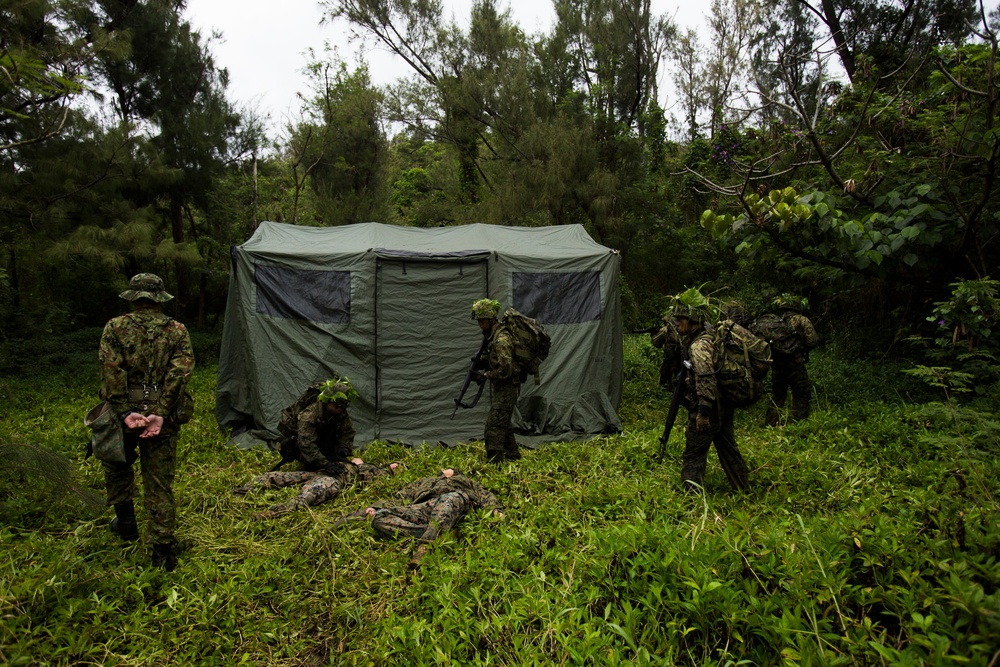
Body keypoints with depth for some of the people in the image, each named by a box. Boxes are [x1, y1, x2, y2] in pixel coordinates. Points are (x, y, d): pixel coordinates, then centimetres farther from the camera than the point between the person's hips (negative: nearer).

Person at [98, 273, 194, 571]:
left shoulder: (115, 327, 0)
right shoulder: (178, 330, 1)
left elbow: (111, 373, -11)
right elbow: (180, 372, -12)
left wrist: (125, 412, -14)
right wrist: (160, 413, -15)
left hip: (125, 414, 0)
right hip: (164, 418, 1)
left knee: (117, 465, 29)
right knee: (159, 482, 8)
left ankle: (125, 519, 37)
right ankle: (163, 551, 11)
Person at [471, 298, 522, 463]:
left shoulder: (501, 339, -22)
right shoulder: (495, 335, 10)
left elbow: (506, 369, -26)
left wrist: (486, 375, -14)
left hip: (507, 387, -10)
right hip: (501, 387, 10)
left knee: (494, 425, -10)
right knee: (503, 423, 19)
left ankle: (493, 461, -8)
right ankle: (512, 454, 30)